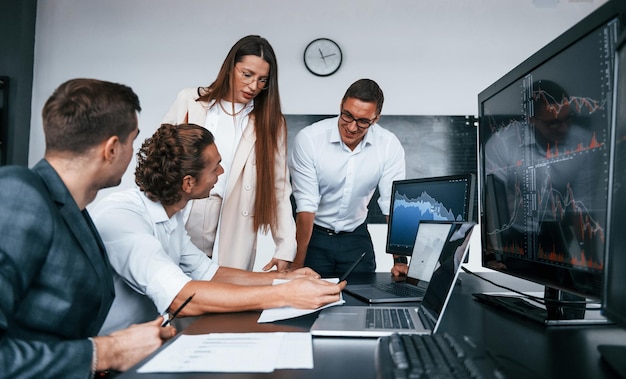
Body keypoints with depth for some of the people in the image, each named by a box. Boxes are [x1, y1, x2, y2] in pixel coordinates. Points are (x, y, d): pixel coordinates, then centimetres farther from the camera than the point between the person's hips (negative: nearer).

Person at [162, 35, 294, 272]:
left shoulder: (270, 121, 3)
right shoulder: (189, 101, 2)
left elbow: (279, 187, 0)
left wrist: (286, 247, -6)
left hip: (233, 237, 0)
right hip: (179, 222, 1)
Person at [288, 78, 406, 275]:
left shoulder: (389, 146, -12)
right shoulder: (308, 139, -19)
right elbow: (306, 205, -20)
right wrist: (297, 264, -21)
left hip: (356, 237, 2)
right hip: (314, 235, -2)